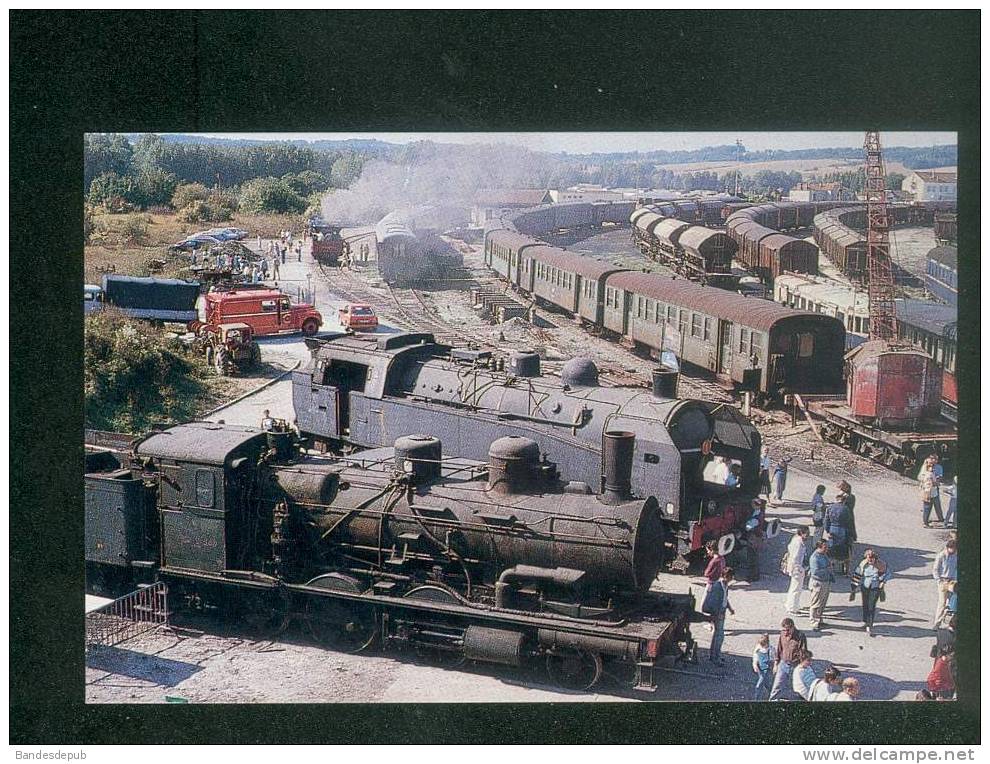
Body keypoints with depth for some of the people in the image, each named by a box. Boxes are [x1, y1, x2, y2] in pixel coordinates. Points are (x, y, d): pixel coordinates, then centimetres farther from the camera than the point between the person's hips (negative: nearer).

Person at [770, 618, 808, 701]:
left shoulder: (800, 636, -16)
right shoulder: (782, 635, -3)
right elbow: (778, 650, 10)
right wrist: (776, 664, 11)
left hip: (795, 666, -3)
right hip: (783, 664, 3)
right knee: (777, 686, 2)